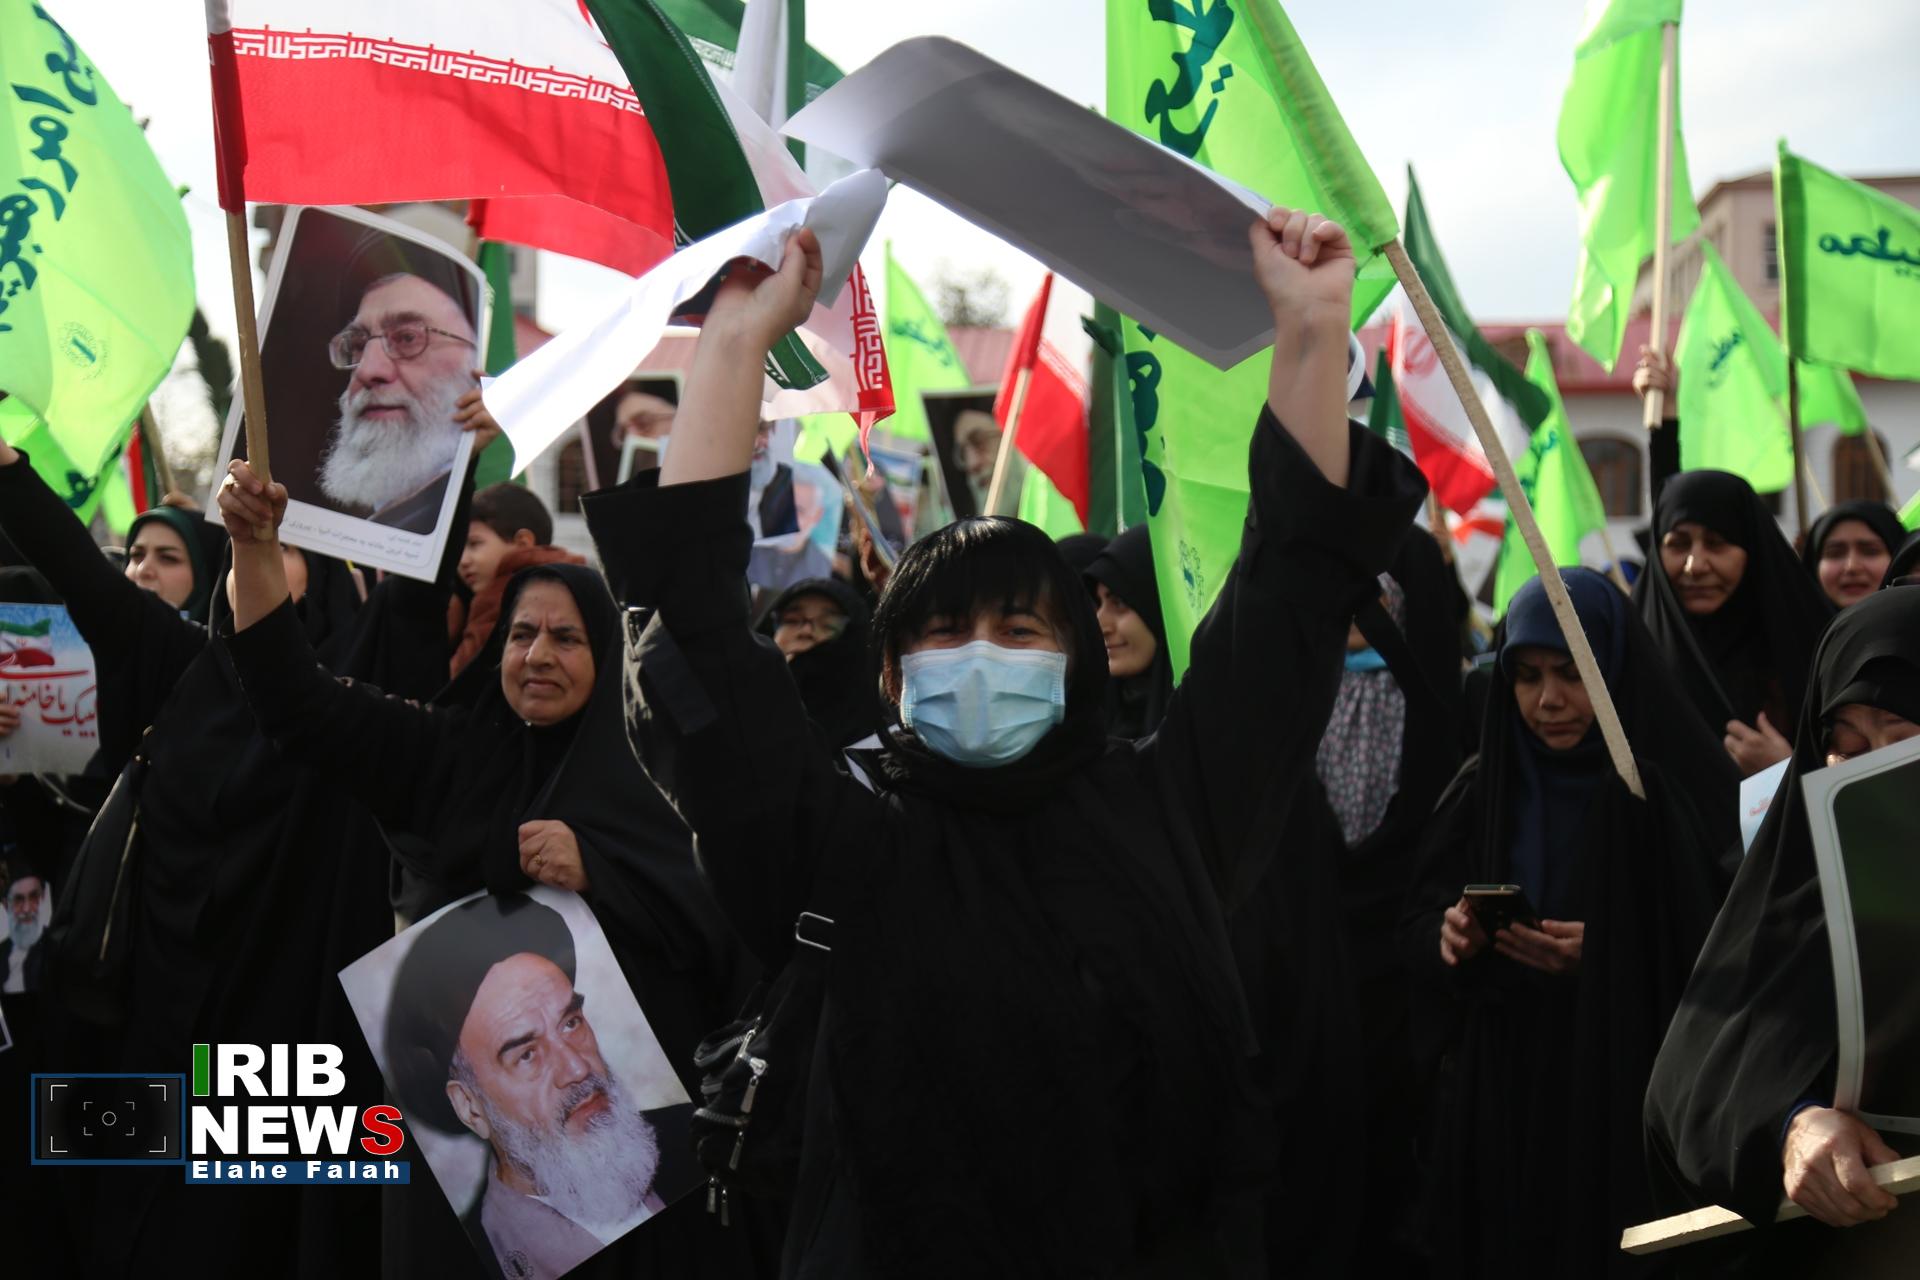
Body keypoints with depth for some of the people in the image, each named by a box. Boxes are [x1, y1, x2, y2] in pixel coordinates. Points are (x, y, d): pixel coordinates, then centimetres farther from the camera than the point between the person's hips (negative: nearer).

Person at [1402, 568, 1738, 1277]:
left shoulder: (1682, 788, -8)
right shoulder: (1482, 791, 4)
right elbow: (1417, 927, 7)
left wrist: (1608, 955, -22)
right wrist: (1449, 937, -15)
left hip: (1640, 1103, -3)